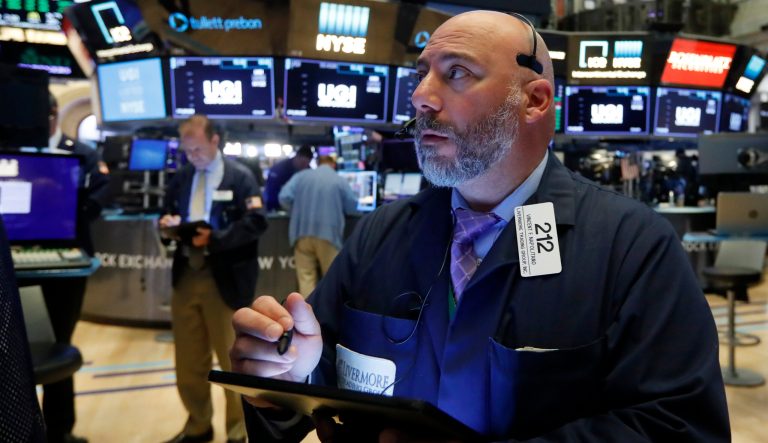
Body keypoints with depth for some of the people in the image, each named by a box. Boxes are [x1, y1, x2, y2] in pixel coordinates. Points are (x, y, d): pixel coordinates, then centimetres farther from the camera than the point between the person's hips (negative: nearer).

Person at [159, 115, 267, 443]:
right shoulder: (181, 178, 13)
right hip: (185, 276, 6)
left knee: (232, 360, 6)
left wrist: (214, 238, -24)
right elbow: (169, 213, 19)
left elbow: (255, 223, -13)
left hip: (224, 280, -5)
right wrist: (168, 223, -5)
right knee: (189, 361, 14)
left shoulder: (241, 176, -4)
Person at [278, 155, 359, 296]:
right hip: (328, 234, -1)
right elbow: (352, 207, 7)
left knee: (306, 277, 6)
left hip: (302, 233, 2)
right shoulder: (340, 181, 3)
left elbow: (284, 197, -2)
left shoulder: (301, 176, 7)